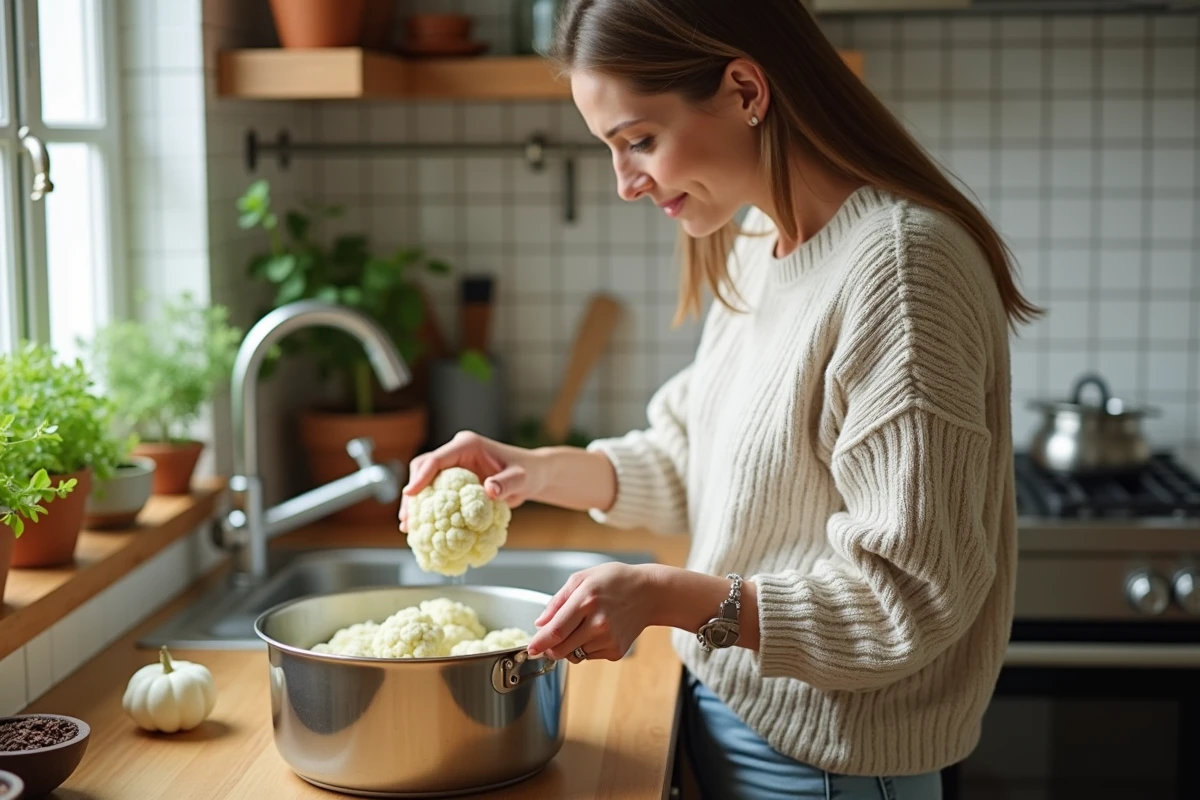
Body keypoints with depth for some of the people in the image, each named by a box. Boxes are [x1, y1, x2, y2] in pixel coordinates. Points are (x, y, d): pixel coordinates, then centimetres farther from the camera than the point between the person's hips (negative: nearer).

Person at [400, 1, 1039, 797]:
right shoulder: (753, 254, 4)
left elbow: (911, 599, -25)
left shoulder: (899, 264, -25)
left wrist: (668, 597, -29)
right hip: (725, 714, 8)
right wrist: (541, 470, -1)